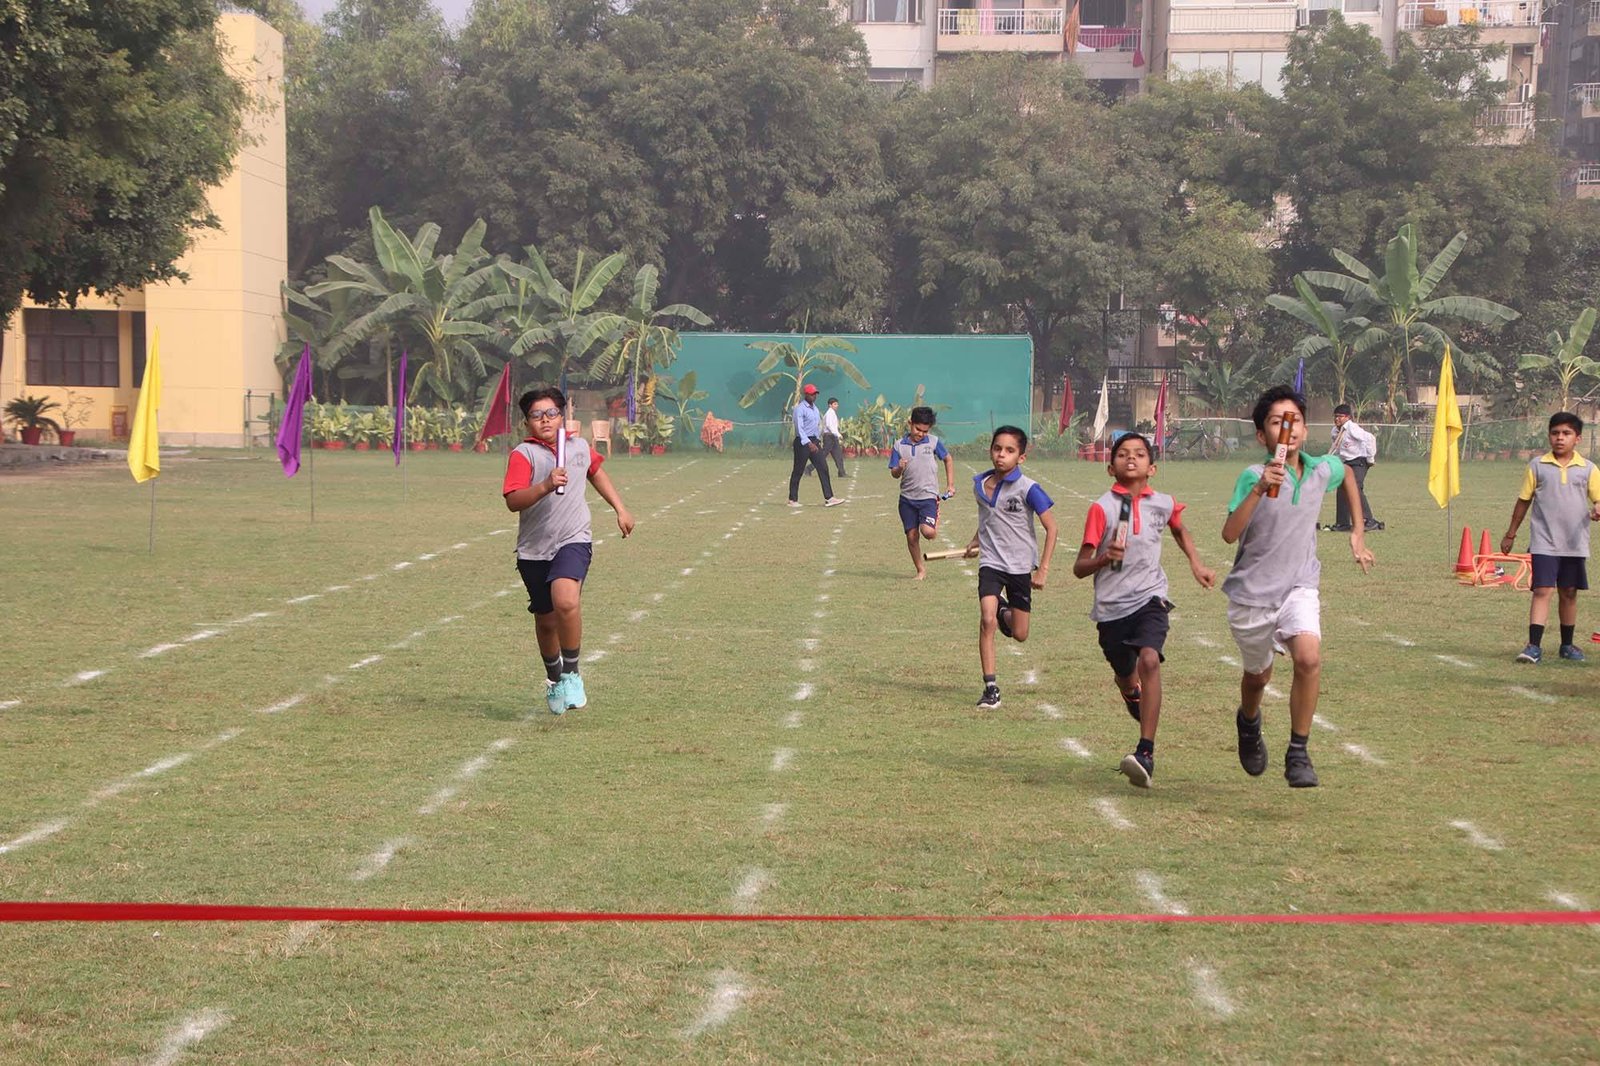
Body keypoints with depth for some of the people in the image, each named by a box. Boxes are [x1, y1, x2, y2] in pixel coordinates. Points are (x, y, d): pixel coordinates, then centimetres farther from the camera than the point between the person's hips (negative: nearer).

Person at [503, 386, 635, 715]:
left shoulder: (580, 446, 6)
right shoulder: (523, 454, -7)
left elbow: (597, 473, 29)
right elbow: (512, 501, -21)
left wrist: (620, 509, 30)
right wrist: (546, 486, -35)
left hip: (573, 541, 0)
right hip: (534, 550, 0)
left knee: (565, 601, -27)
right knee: (546, 620, 11)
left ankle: (571, 673, -10)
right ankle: (554, 678, 39)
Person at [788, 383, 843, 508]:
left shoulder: (814, 407, 14)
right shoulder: (800, 408, -12)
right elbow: (799, 428, -21)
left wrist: (818, 440, 17)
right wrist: (809, 443, -30)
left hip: (814, 442, 8)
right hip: (803, 442, -8)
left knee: (823, 469, -1)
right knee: (798, 471, 0)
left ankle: (828, 498, -5)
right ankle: (793, 500, 8)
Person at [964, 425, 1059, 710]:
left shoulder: (1028, 489, -14)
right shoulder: (980, 485, 1)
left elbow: (1051, 528, -10)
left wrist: (1043, 570, -13)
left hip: (1021, 566, -2)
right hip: (991, 562, 2)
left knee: (1019, 635, 5)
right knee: (986, 620, -19)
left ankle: (1005, 613, 41)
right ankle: (990, 688, -13)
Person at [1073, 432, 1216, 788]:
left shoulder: (1163, 504, 1)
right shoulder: (1102, 508, -9)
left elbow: (1179, 529, 28)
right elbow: (1079, 568, -9)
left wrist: (1196, 563, 19)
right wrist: (1104, 558, -27)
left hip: (1149, 598, 0)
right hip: (1111, 605, 0)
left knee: (1149, 660, -26)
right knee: (1125, 676, 15)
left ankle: (1146, 753, -28)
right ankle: (1134, 693, 57)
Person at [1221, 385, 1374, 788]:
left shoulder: (1323, 469, -5)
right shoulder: (1254, 476, -19)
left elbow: (1347, 475, 22)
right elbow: (1229, 535, -33)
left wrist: (1358, 532, 19)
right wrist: (1259, 490, -44)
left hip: (1298, 587, 2)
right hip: (1252, 592, -2)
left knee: (1309, 657, -25)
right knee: (1258, 675, 16)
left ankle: (1298, 754, -12)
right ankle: (1249, 722, 53)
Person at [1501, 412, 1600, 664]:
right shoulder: (1538, 466, 1)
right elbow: (1524, 500, 9)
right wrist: (1511, 534, 12)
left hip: (1575, 543, 2)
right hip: (1544, 543, -2)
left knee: (1569, 593, 11)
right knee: (1542, 590, -11)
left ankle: (1567, 645, 24)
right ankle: (1534, 646, -13)